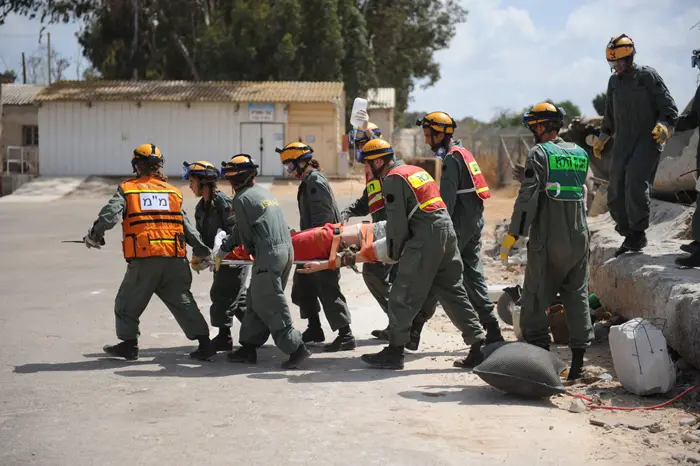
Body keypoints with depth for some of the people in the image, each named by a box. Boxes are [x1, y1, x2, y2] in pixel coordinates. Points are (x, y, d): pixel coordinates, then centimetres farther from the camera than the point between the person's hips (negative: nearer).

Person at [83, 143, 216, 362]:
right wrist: (202, 251, 16)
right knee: (183, 301, 10)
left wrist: (94, 235, 4)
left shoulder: (127, 189, 6)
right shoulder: (172, 191, 13)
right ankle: (204, 343, 6)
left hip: (144, 258, -3)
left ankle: (129, 344, 20)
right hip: (175, 258, 3)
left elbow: (110, 214, -9)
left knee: (128, 301, 16)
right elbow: (187, 225, 11)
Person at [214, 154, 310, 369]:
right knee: (257, 301, 15)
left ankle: (295, 347, -5)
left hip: (268, 256, -9)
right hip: (286, 250, 9)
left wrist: (253, 254, 16)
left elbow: (246, 235, -3)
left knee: (269, 306, -3)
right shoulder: (263, 192, 20)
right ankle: (249, 347, 21)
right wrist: (223, 250, 31)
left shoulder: (241, 199, -9)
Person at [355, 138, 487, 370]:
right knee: (454, 293, 13)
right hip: (447, 231, 9)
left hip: (425, 238, -9)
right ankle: (478, 346, 12)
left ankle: (394, 353, 5)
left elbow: (397, 222, -11)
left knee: (402, 297, 0)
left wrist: (394, 252, 4)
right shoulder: (416, 170, 21)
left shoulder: (393, 179, -7)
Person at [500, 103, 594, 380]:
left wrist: (512, 235, -11)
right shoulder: (580, 154, 10)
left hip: (547, 241, -6)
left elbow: (527, 198, -14)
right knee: (577, 297, 10)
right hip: (579, 239, 6)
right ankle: (577, 362, 11)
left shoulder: (539, 154, -8)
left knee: (536, 300, 3)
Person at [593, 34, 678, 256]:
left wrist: (664, 125, -21)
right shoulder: (614, 81, 16)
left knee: (635, 180, -26)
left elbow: (669, 107, -5)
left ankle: (639, 232, -16)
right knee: (616, 193, 0)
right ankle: (629, 236, 11)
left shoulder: (648, 75, -3)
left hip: (648, 139, -6)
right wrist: (603, 137, 25)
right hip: (623, 143, 6)